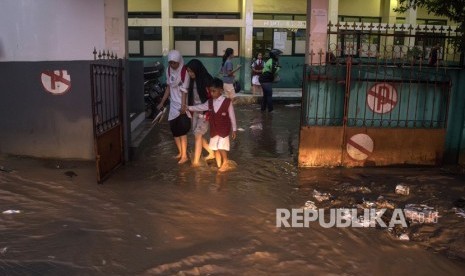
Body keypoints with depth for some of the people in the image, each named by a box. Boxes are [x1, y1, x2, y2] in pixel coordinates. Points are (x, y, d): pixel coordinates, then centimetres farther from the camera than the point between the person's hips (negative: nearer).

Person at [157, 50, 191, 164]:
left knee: (182, 131, -2)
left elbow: (184, 91, -20)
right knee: (174, 130, 14)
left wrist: (183, 106, -24)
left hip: (182, 106, -7)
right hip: (173, 105, 7)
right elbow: (168, 87, 11)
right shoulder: (169, 70, 2)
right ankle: (180, 152, 30)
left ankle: (184, 155, 10)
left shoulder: (184, 72, -18)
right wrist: (162, 102, 12)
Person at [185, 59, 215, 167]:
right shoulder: (192, 80, 5)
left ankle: (196, 161, -2)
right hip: (195, 110, 7)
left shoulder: (206, 80, -15)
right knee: (198, 135, 10)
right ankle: (211, 153, 28)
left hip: (204, 111, -7)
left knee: (198, 135, -8)